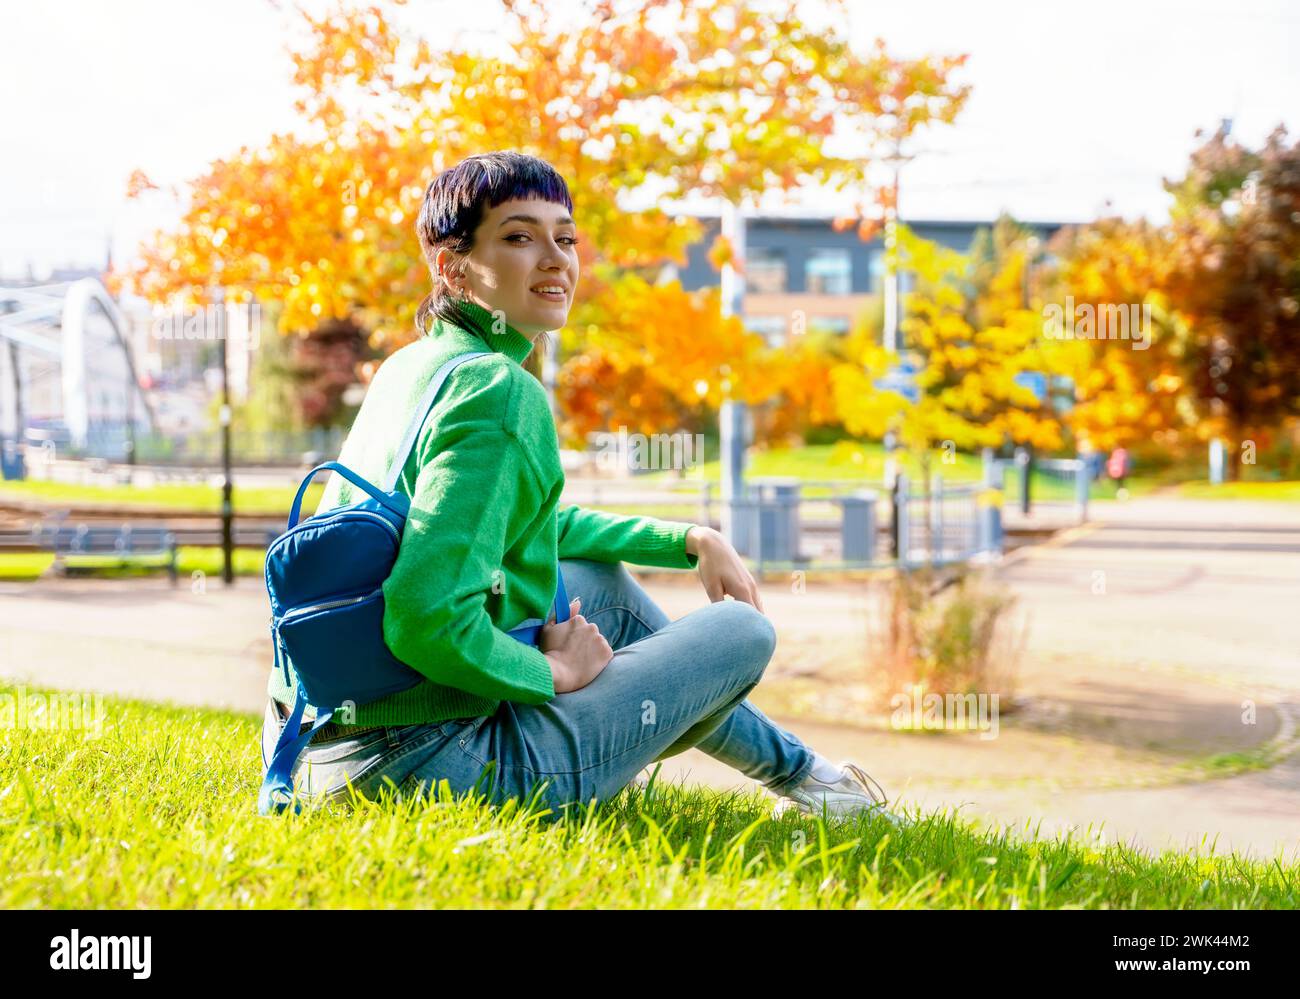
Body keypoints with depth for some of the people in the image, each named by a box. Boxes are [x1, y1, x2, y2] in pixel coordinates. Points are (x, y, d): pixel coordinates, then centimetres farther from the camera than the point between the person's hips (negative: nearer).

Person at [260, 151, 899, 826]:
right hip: (417, 763, -9)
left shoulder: (411, 366, 11)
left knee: (605, 580, 28)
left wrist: (691, 540, 24)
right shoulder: (500, 391, -18)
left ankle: (793, 765, 40)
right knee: (743, 629, 3)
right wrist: (552, 672, -11)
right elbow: (426, 622, -28)